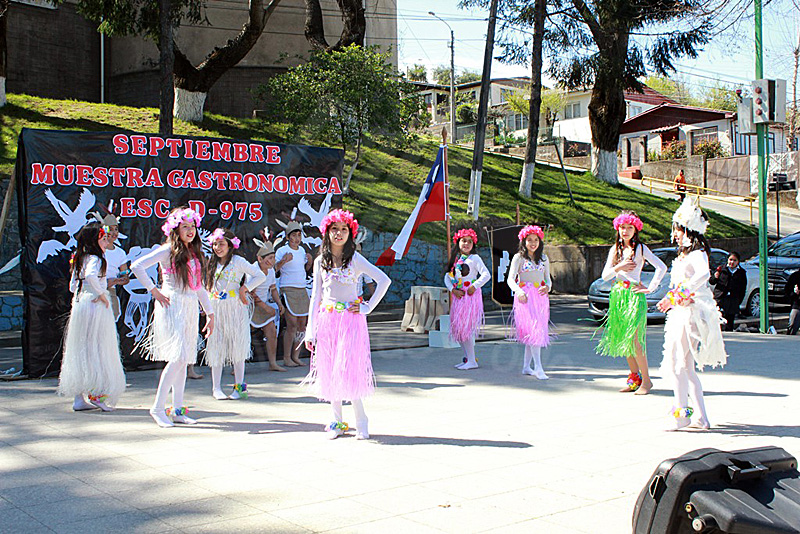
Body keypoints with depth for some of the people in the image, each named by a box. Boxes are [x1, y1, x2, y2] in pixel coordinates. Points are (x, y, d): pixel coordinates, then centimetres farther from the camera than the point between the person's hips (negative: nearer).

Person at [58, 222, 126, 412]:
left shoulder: (79, 259, 14)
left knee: (80, 350, 10)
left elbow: (73, 286, 18)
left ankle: (78, 398, 12)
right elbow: (90, 276, -33)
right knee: (98, 349, -1)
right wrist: (101, 293, -21)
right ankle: (96, 394, -3)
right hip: (96, 306, -9)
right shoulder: (95, 259, -12)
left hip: (79, 304, 9)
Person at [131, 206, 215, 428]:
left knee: (184, 359, 6)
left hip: (190, 308, 7)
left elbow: (199, 287, 21)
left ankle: (177, 409, 12)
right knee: (179, 357, -16)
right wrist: (154, 291, -11)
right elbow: (137, 266, -14)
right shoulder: (168, 250, -5)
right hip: (172, 306, -7)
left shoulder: (195, 253, 16)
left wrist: (210, 314, 18)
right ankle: (158, 407, -7)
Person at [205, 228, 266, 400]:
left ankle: (239, 387, 2)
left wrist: (244, 288, -8)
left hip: (236, 309, -4)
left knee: (237, 346, -3)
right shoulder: (213, 264, 15)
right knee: (216, 347, 2)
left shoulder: (237, 261, -2)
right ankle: (216, 388, 7)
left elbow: (261, 276, -4)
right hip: (216, 310, 5)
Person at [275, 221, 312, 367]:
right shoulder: (282, 251, -6)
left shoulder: (301, 250, 14)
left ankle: (295, 356, 13)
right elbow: (273, 269, -13)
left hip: (302, 290, 7)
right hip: (288, 289, -7)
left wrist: (309, 261, 8)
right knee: (292, 325, -11)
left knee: (302, 325, 5)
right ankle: (286, 358, -3)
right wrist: (283, 261, -28)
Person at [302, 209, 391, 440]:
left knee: (349, 368, -9)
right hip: (327, 318, 4)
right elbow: (316, 296, 10)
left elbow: (384, 280, -7)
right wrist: (310, 330, 7)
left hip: (351, 319, -4)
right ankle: (337, 421, 14)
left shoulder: (355, 259, -2)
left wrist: (368, 307, -7)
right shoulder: (320, 262, 8)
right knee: (329, 370, 4)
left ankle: (361, 422, 2)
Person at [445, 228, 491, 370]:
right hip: (458, 295, 7)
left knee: (466, 327, -11)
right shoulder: (455, 259, 14)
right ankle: (467, 357, 19)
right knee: (457, 328, 7)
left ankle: (472, 361, -5)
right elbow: (447, 276, 13)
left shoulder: (474, 258, -4)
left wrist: (474, 286, -15)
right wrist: (452, 289, -3)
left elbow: (486, 275, -12)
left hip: (471, 295, -7)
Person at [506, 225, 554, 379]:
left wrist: (547, 287, -6)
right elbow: (510, 279, -7)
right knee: (533, 329, -15)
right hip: (525, 297, -5)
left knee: (538, 330, 4)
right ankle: (538, 367, -17)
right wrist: (518, 291, -27)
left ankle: (526, 366, 13)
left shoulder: (543, 259, 15)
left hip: (541, 297, 5)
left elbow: (548, 279, 18)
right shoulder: (519, 258, 1)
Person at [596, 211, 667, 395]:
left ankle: (646, 380, -2)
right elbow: (605, 275, 7)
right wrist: (619, 267, -10)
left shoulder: (640, 248, -2)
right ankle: (634, 377, 16)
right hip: (617, 295, 6)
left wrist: (650, 288, -11)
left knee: (634, 339, -11)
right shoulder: (615, 249, 13)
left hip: (634, 295, -5)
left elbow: (662, 267, -9)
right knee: (623, 339, 6)